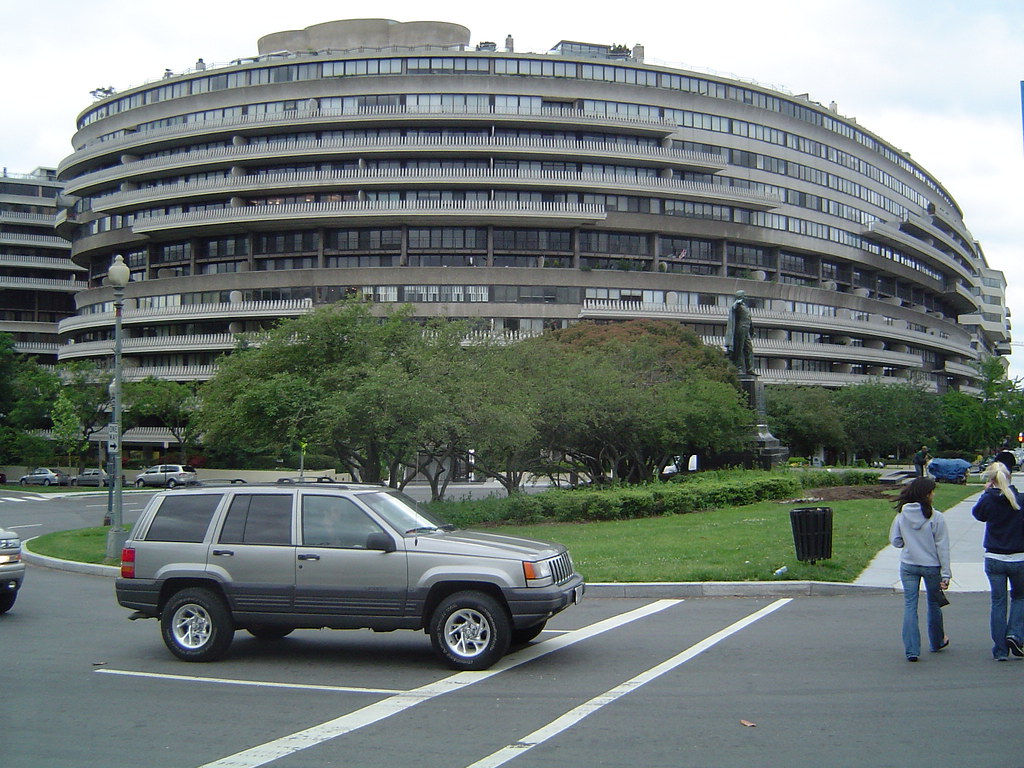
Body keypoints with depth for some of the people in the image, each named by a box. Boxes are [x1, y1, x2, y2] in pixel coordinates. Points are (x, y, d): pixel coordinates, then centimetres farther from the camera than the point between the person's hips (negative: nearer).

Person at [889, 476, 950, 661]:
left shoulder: (901, 515, -6)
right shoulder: (936, 517, -14)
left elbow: (895, 540, 1)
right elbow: (942, 547, -11)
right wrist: (946, 573, -7)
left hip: (908, 566, 2)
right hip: (931, 566, -1)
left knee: (910, 606, 4)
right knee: (934, 603, 19)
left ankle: (911, 650, -2)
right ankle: (937, 641, 38)